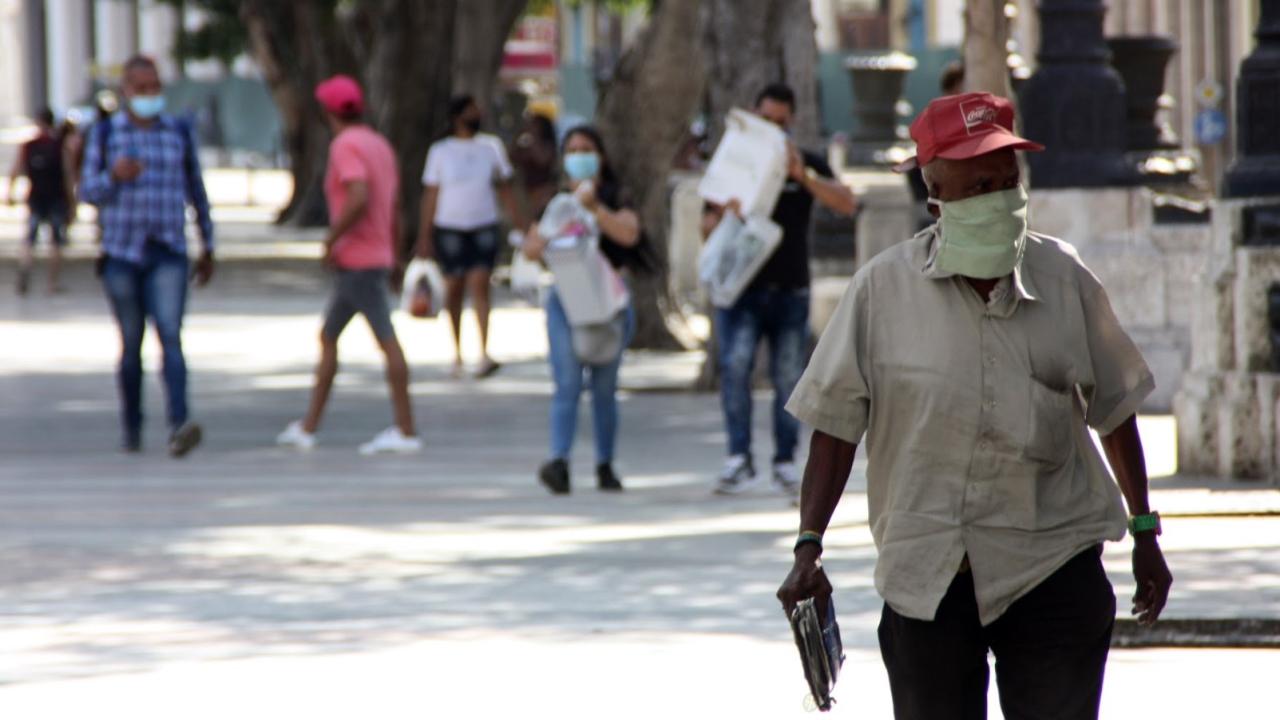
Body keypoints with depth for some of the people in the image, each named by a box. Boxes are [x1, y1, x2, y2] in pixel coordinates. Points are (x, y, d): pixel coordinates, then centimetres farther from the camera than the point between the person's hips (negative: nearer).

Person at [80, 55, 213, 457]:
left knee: (170, 335, -16)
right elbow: (88, 191, 1)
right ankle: (132, 429, 21)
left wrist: (208, 249, 19)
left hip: (168, 256, 0)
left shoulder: (179, 133, 7)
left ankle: (179, 427, -30)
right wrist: (113, 176, -21)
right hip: (121, 253, 0)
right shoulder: (105, 133, 4)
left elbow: (196, 192, 15)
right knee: (131, 344, 7)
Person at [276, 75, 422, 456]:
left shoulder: (346, 145, -12)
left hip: (356, 261, -9)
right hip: (378, 257, 9)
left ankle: (406, 430, -11)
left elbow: (359, 199, -27)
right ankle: (308, 427, 16)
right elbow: (394, 210, 18)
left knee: (387, 340, -10)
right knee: (328, 338, 14)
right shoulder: (380, 145, 15)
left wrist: (331, 239, -17)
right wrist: (392, 259, 23)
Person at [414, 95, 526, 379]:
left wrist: (520, 224, 8)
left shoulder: (491, 147, 9)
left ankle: (484, 353, -21)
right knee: (454, 289, 3)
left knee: (480, 285, -13)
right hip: (449, 228, 0)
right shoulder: (440, 151, 6)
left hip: (484, 227, 0)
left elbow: (505, 189, 13)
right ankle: (457, 352, 17)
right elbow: (431, 195, 6)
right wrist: (425, 236, 2)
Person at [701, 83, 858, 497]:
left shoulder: (808, 166, 8)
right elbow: (707, 229, 6)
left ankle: (785, 463, 10)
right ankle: (739, 460, -17)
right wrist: (724, 214, -17)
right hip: (742, 288, -1)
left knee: (788, 376, 2)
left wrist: (803, 177, -22)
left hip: (790, 291, 1)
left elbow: (847, 205, -8)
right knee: (735, 366, -17)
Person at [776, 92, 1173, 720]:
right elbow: (834, 426, 0)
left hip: (1053, 570, 1)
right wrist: (809, 546, -8)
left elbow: (1114, 408, 14)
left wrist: (1144, 532, 15)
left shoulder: (1065, 278, 3)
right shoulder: (883, 290, -3)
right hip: (927, 573, -1)